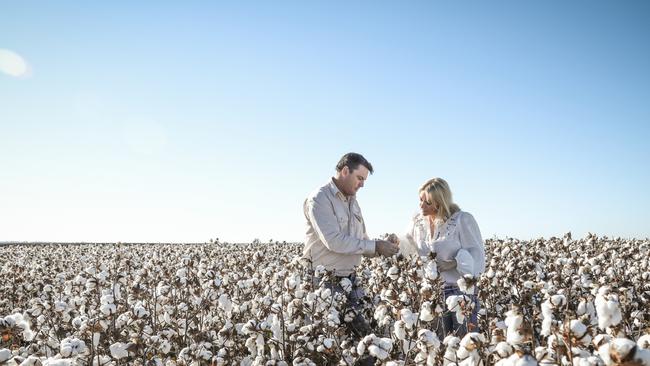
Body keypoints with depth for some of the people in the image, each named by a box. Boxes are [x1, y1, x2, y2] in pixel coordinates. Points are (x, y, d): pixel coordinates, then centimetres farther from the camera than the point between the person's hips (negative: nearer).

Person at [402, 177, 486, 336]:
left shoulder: (462, 220, -9)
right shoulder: (417, 221, 7)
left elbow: (476, 255, -10)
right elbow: (408, 247, 20)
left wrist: (455, 263, -23)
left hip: (460, 289, -4)